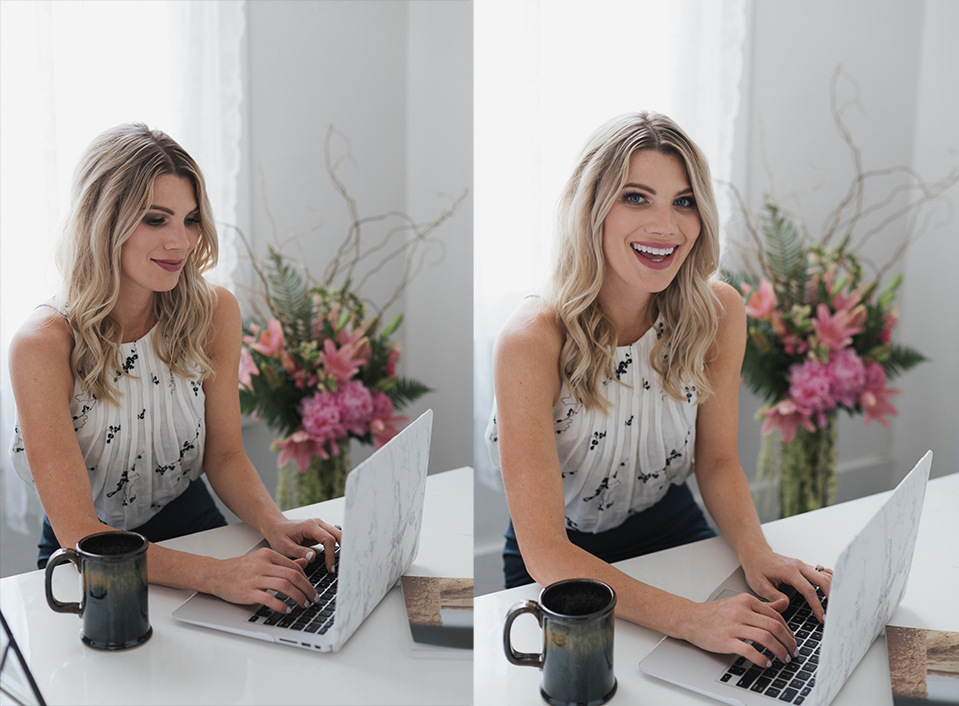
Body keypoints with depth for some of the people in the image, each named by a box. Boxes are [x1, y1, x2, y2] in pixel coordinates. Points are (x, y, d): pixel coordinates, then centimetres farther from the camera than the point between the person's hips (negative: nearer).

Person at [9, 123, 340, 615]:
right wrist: (215, 575, -38)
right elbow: (78, 533, -24)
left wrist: (274, 525, -21)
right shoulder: (44, 346, -21)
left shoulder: (214, 313, -7)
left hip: (197, 530, 3)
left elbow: (224, 454, 1)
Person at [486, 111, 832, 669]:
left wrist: (757, 553, -20)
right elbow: (544, 551, -28)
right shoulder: (533, 341, -27)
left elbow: (717, 459, 1)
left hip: (674, 530, 4)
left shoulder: (719, 313, -12)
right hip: (563, 571, -3)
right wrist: (688, 618, -39)